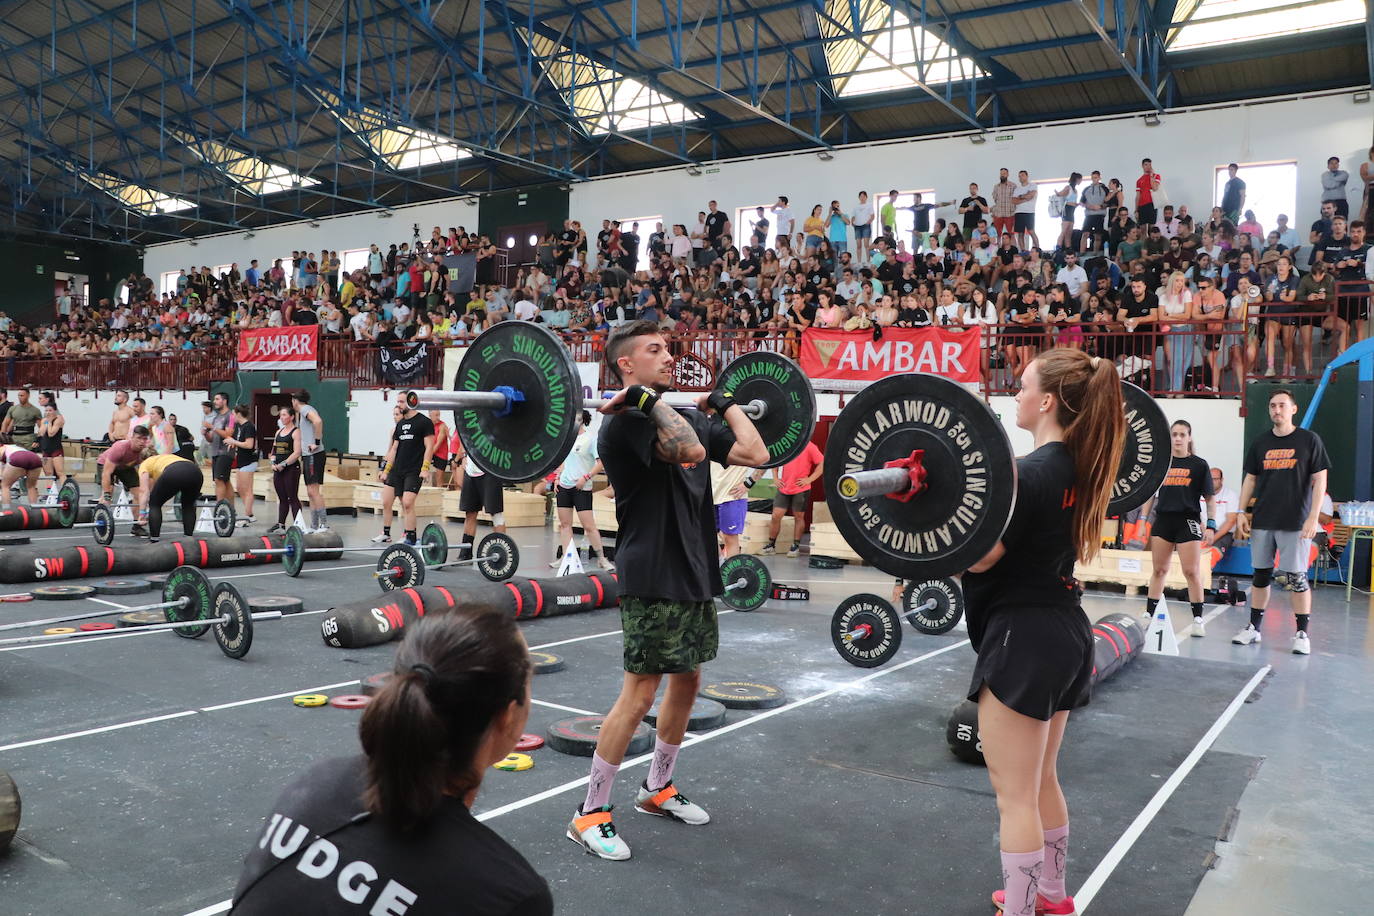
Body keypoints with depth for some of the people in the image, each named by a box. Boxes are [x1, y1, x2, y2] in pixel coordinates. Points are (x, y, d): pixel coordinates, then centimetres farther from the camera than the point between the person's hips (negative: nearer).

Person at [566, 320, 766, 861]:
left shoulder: (687, 416, 13)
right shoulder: (627, 421, -15)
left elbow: (755, 454, 6)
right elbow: (690, 451, -33)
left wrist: (724, 404, 16)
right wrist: (648, 399, -26)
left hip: (695, 571, 9)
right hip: (652, 575, -9)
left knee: (687, 680, 16)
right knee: (640, 692, -6)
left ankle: (657, 789, 33)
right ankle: (589, 815, 6)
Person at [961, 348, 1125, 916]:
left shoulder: (1030, 472, -21)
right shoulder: (1081, 468, 6)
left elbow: (978, 556, -22)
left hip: (1023, 637, -10)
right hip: (1063, 632, 10)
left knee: (1015, 797, 1)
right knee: (1042, 782, 24)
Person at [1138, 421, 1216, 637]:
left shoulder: (1199, 465, 1)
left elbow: (1210, 499, 2)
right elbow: (1150, 493, 13)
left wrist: (1211, 526, -6)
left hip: (1188, 521, -3)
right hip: (1163, 520, 3)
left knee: (1192, 571, -5)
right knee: (1159, 570, 9)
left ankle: (1197, 619, 1)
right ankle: (1149, 614, 16)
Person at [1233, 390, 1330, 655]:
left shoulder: (1309, 440, 0)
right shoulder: (1260, 443, 10)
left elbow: (1320, 480, -3)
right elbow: (1250, 479, 13)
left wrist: (1313, 517, -11)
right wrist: (1241, 512, 5)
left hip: (1296, 523, -4)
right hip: (1262, 522, 4)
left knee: (1297, 578, -3)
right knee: (1260, 575, 8)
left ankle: (1302, 633, 6)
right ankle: (1254, 628, 16)